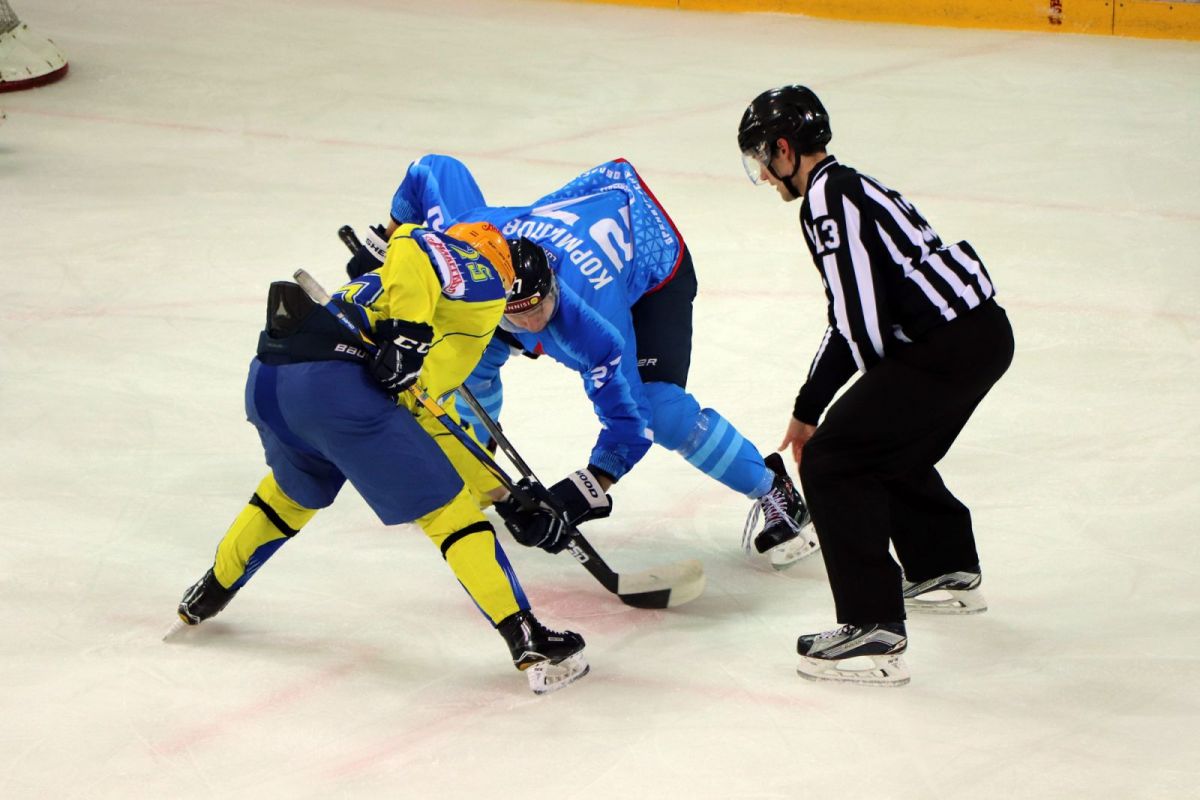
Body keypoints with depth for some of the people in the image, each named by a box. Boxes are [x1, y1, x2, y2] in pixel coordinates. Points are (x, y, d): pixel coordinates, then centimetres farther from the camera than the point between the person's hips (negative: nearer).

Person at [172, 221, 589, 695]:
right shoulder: (483, 280, 15)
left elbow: (422, 413, 36)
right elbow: (412, 245, -8)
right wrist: (408, 332, -14)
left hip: (267, 378, 8)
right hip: (335, 385, -8)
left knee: (295, 490, 37)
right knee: (448, 510, 1)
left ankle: (207, 598, 50)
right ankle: (529, 644, -3)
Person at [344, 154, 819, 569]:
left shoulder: (595, 332, -44)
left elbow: (629, 423, -36)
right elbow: (432, 169, -17)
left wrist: (577, 499, -43)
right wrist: (386, 240, -8)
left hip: (653, 270, -6)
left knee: (661, 412, -22)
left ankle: (774, 493, -3)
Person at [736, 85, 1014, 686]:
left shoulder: (829, 197, -11)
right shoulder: (846, 189, 22)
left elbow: (863, 324, -17)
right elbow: (852, 319, 27)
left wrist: (885, 388, -1)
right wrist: (809, 409, 30)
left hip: (949, 347, -10)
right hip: (983, 332, 10)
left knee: (833, 463, -8)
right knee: (889, 452, 29)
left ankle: (874, 632, -11)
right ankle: (948, 571, 48)